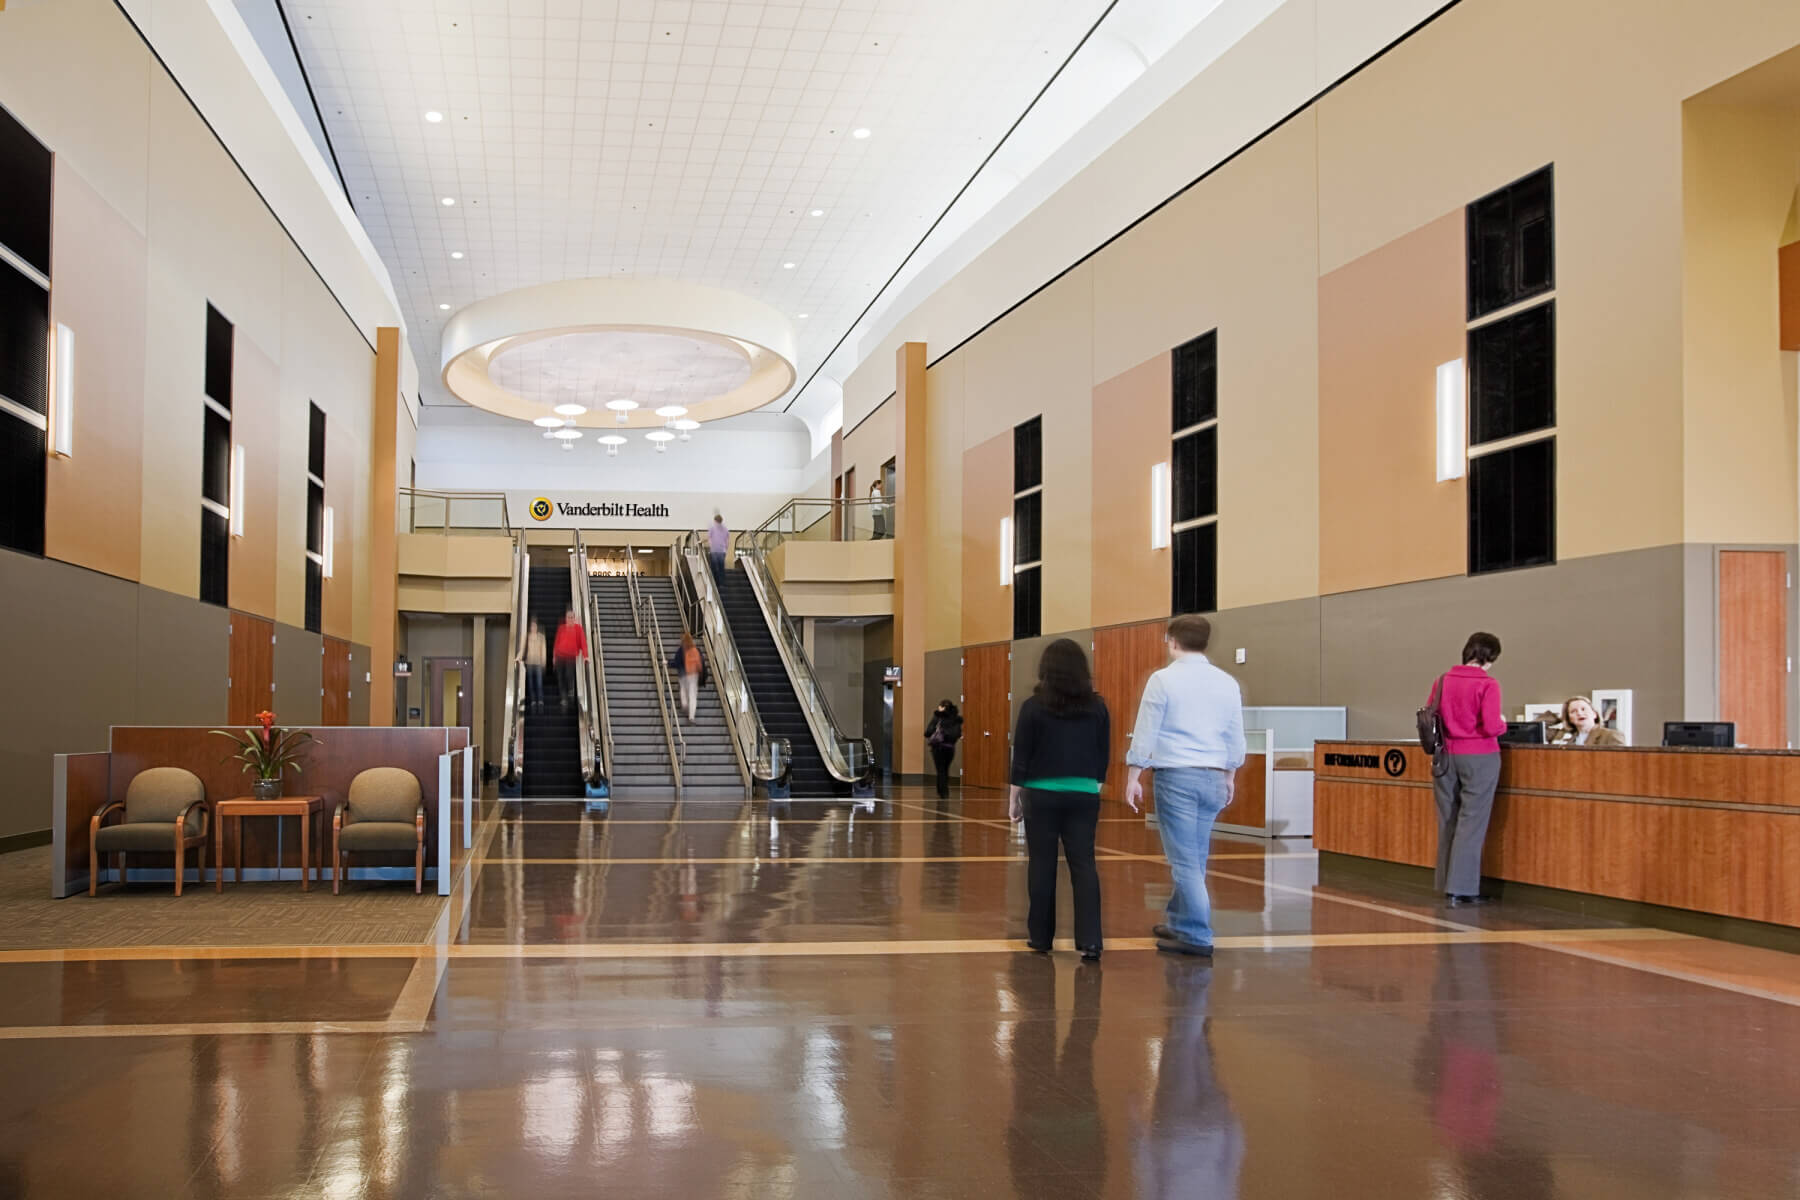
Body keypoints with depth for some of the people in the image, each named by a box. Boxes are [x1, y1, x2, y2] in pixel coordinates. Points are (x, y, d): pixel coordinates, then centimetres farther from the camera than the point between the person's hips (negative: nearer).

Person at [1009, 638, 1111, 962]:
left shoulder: (1034, 706, -6)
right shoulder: (1097, 707, 2)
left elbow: (1021, 756, -4)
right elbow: (1104, 755, 8)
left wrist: (1014, 796, 3)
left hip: (1041, 794, -2)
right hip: (1084, 795, 2)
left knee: (1042, 864, 7)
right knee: (1084, 864, 2)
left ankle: (1041, 937, 14)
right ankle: (1090, 941, -6)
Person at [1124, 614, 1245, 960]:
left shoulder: (1164, 679, -7)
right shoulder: (1227, 682, 8)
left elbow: (1145, 733, -6)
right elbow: (1236, 738, 13)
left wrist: (1133, 777, 1)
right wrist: (1230, 778, 25)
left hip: (1176, 776, -5)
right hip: (1214, 778, 5)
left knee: (1185, 860, -2)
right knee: (1195, 859, 15)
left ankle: (1197, 937, -3)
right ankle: (1178, 923, 25)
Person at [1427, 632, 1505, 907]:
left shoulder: (1443, 680, 4)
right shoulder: (1487, 685, -11)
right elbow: (1491, 727, -16)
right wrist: (1503, 726, 5)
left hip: (1446, 756, 5)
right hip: (1478, 757, -5)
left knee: (1448, 820, 12)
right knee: (1472, 822, -1)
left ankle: (1447, 884, 17)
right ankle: (1462, 888, -3)